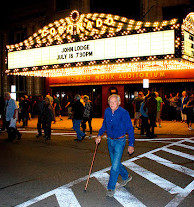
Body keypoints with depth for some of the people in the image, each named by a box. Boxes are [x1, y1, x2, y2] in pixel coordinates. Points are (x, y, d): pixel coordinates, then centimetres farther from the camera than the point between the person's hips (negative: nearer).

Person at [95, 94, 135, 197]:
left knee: (115, 165, -7)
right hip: (110, 140, 6)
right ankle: (126, 176, 42)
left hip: (119, 141, -6)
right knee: (115, 163, 18)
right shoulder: (107, 111, -2)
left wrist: (131, 144, -12)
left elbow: (130, 129, -11)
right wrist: (99, 135, 3)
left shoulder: (124, 113, -17)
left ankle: (111, 188, 6)